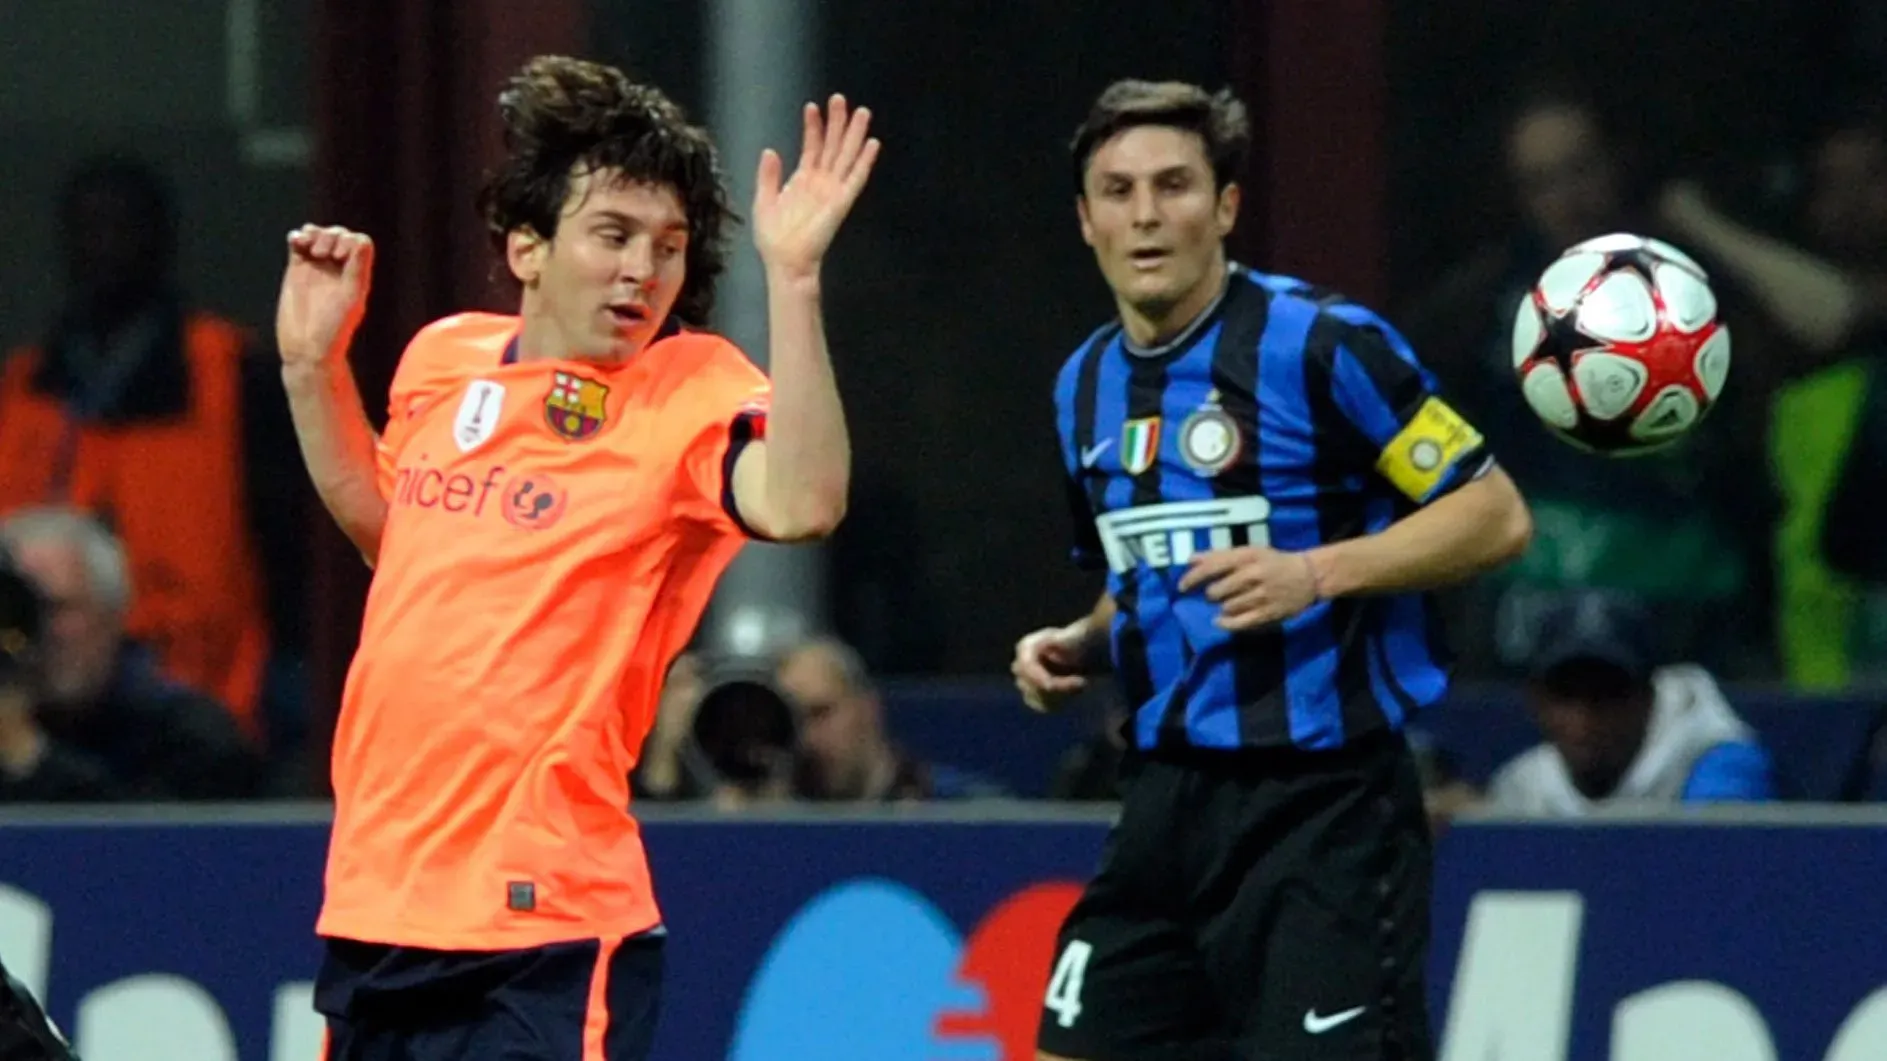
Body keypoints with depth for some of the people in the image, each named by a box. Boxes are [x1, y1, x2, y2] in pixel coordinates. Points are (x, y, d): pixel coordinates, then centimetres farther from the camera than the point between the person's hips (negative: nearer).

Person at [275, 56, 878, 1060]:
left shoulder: (690, 393, -8)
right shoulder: (442, 362, 9)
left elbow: (800, 503, -30)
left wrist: (791, 278, -34)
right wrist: (314, 365, 18)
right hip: (373, 902, 7)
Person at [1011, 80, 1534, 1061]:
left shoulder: (1321, 344, -10)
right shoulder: (1086, 386, 11)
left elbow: (1496, 517, -9)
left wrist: (1315, 574, -21)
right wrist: (1078, 646, 6)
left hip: (1323, 802, -7)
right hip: (1167, 792, 7)